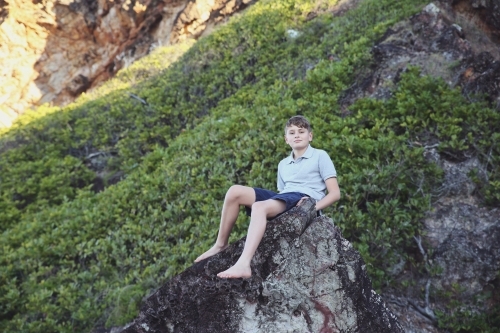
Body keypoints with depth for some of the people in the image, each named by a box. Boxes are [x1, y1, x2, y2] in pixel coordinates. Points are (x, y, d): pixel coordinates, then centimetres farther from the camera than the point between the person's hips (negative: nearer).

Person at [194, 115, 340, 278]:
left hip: (304, 199, -7)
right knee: (235, 191, -11)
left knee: (259, 206, -36)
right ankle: (220, 244, -4)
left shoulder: (320, 156, 9)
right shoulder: (283, 164, 26)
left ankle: (243, 265, -50)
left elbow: (335, 193, 1)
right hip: (284, 198, 7)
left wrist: (313, 207, -15)